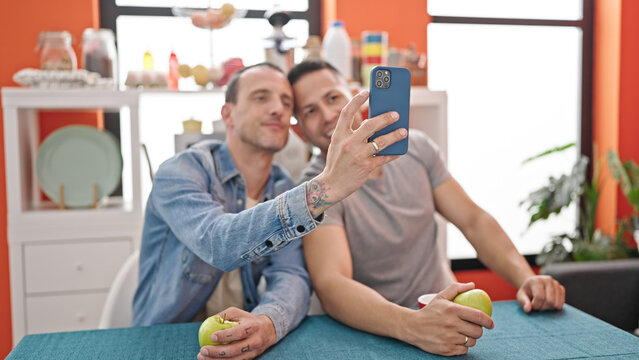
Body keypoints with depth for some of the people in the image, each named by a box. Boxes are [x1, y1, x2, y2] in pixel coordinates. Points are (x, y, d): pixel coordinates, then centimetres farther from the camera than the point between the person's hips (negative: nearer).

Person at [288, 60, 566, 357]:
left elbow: (473, 220, 4)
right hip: (379, 331, -3)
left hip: (448, 311, 3)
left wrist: (525, 278, -11)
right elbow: (330, 285, -28)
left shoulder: (414, 147, 2)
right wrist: (414, 326, -43)